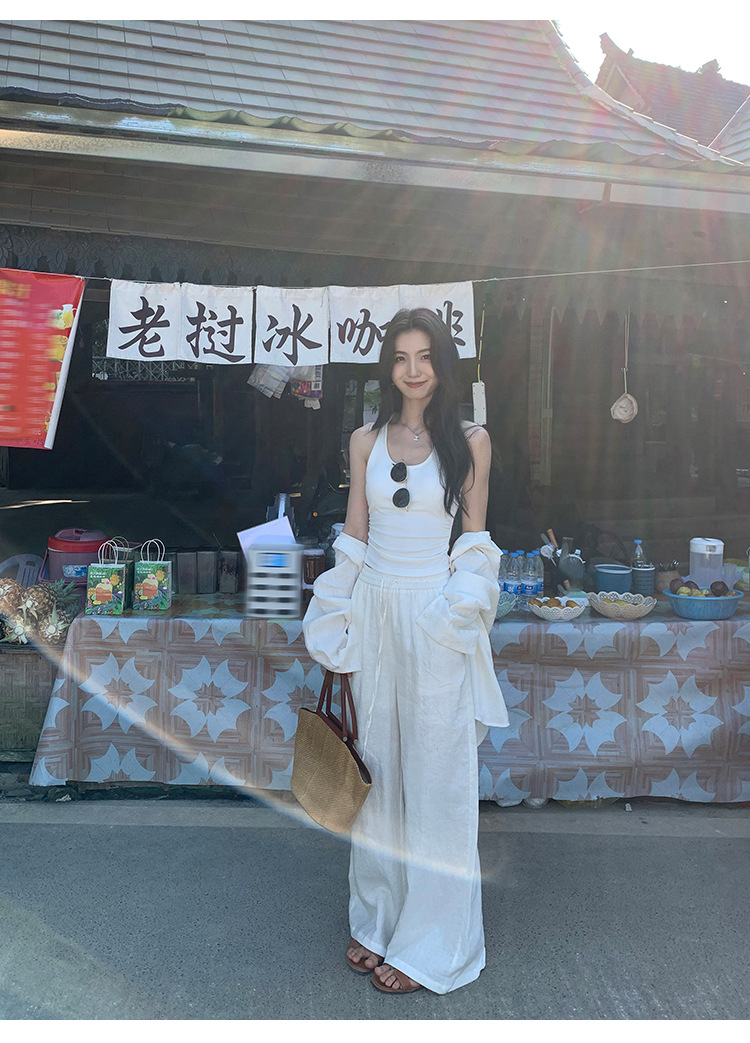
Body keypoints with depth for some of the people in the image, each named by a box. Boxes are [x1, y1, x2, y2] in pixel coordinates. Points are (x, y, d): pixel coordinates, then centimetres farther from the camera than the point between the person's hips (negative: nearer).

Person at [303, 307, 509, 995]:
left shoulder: (470, 440, -1)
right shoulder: (366, 441, 8)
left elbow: (475, 536, 1)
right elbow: (355, 535, 10)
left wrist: (460, 615, -7)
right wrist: (339, 627, 8)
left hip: (436, 615, -3)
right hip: (375, 610, 4)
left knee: (435, 772, 4)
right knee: (376, 764, 12)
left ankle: (429, 940, 21)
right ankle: (377, 917, 31)